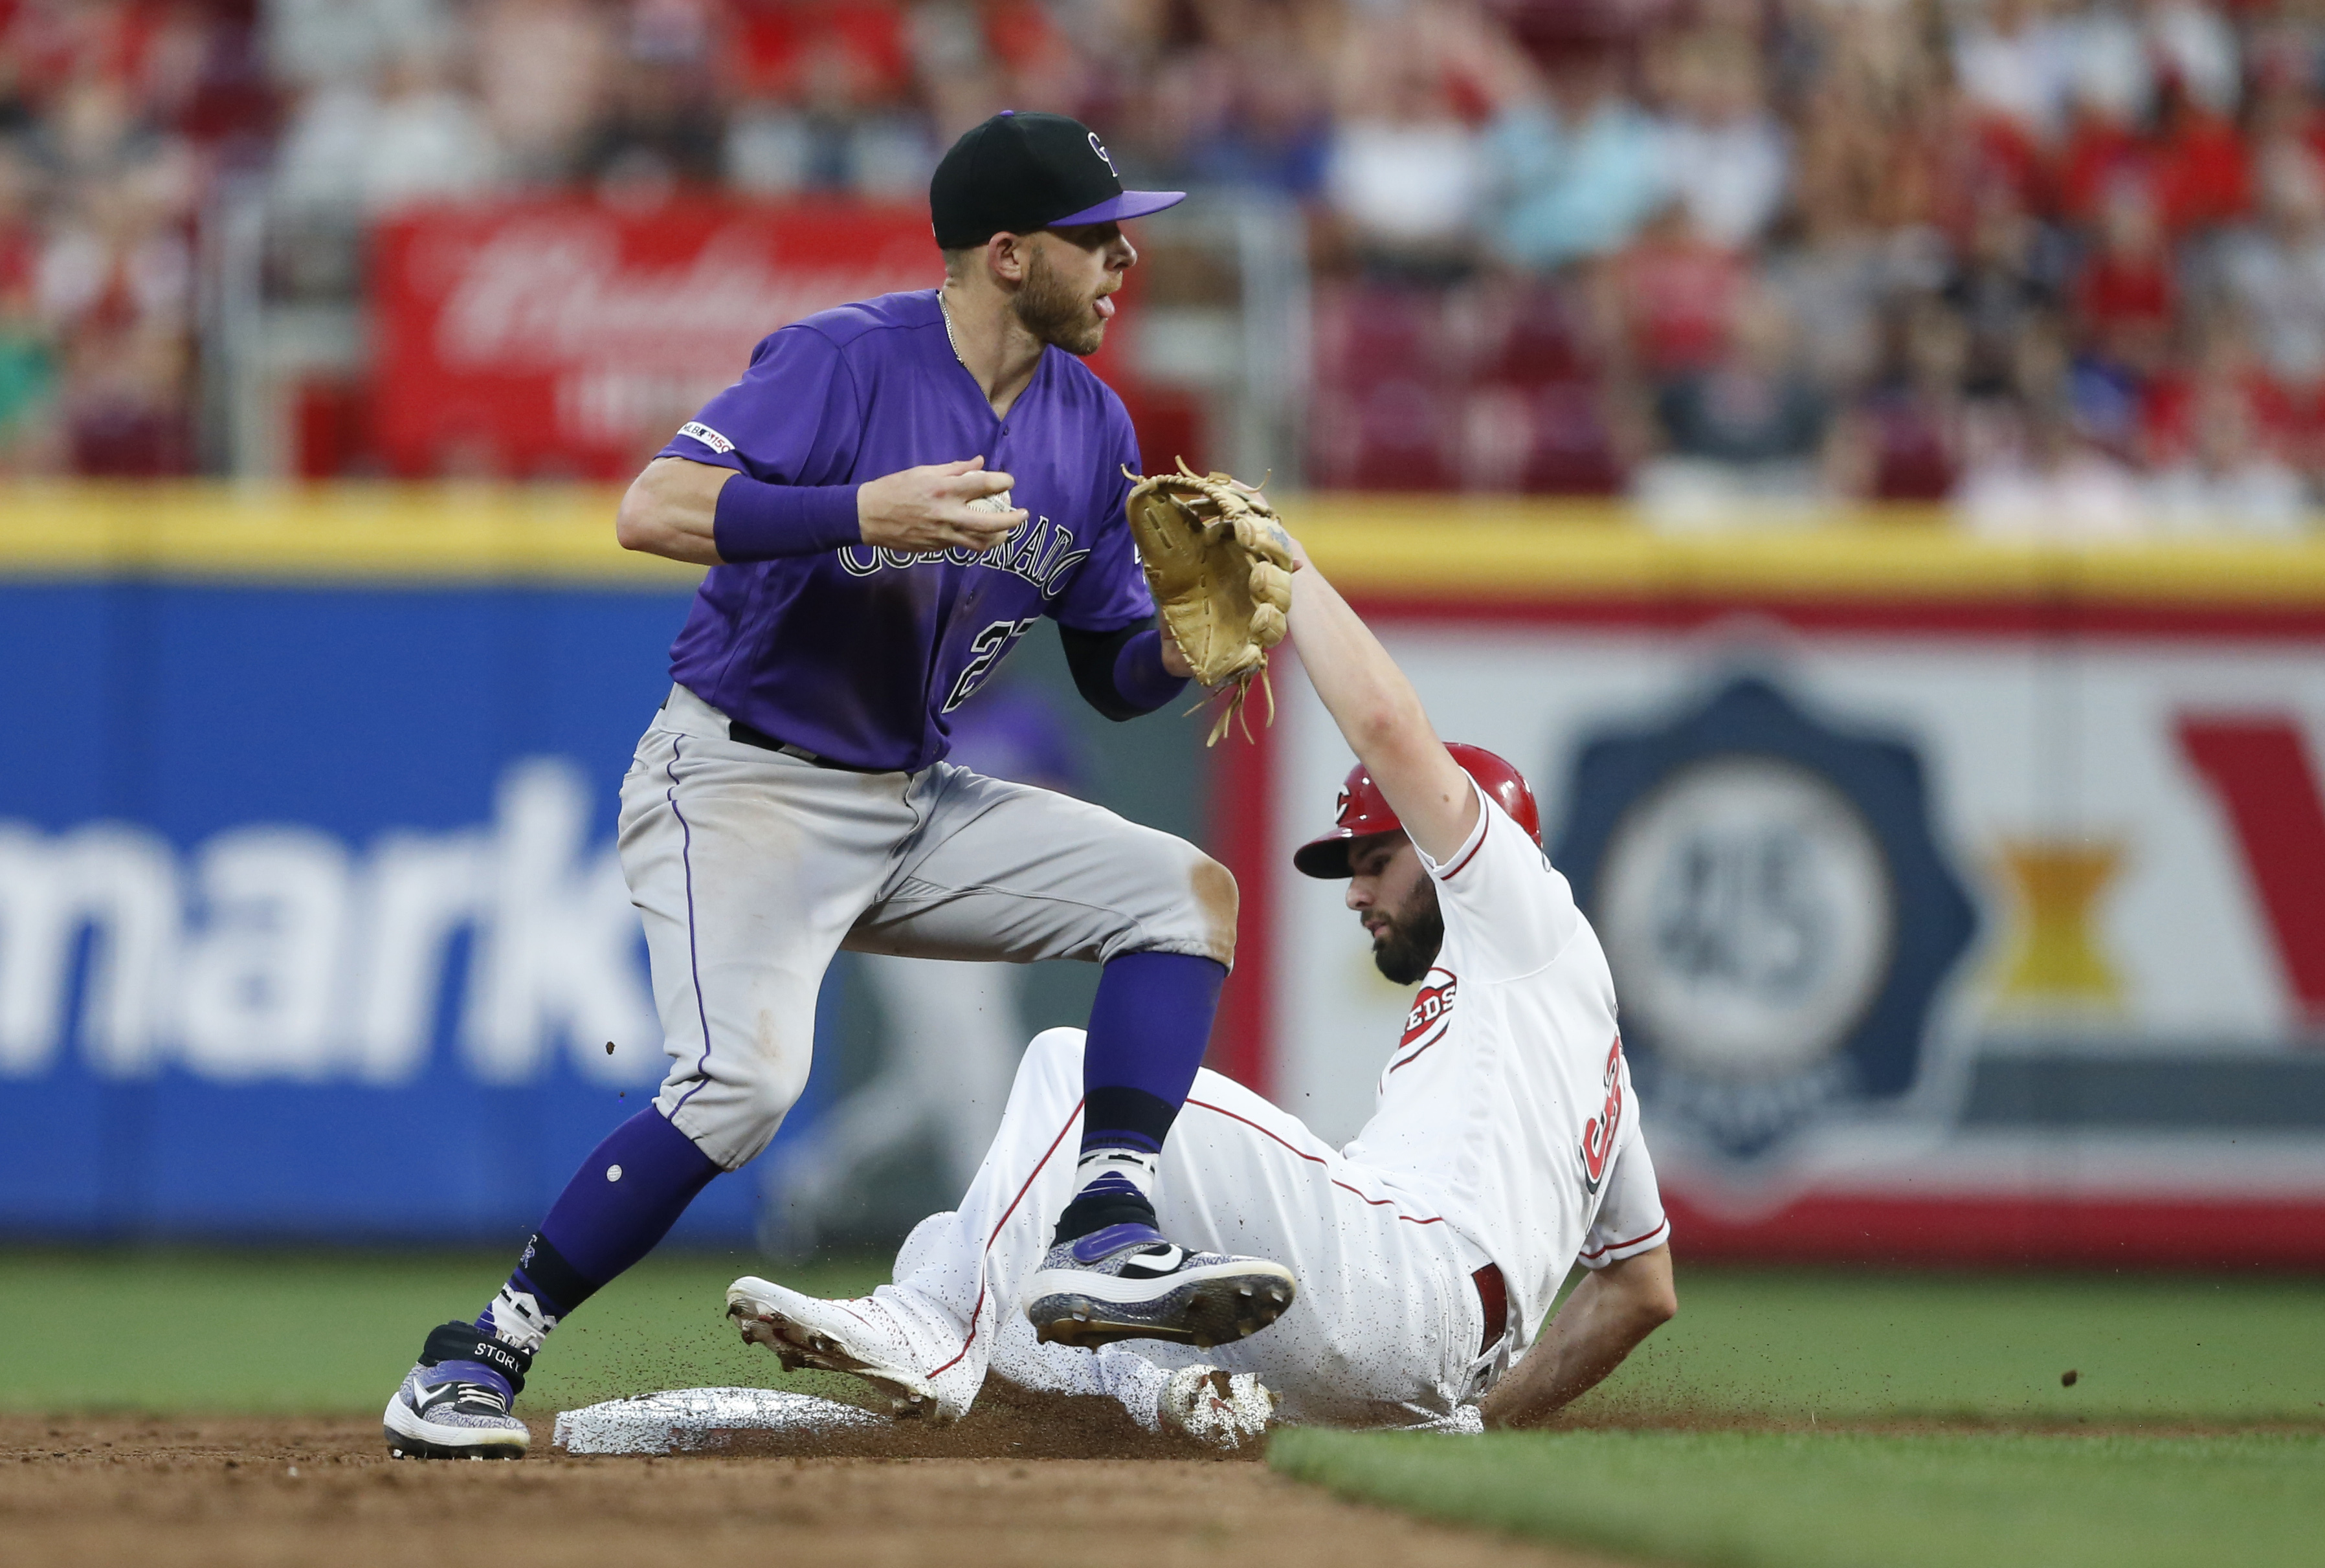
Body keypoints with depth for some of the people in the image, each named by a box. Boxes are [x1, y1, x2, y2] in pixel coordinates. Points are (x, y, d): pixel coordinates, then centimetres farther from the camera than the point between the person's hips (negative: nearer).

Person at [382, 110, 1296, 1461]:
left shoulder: (1092, 426, 5)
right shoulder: (847, 362, -16)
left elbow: (1114, 674, 11)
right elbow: (654, 510, -27)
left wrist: (1181, 649, -12)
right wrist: (865, 511, -36)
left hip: (916, 806, 8)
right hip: (742, 780, -8)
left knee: (1187, 890, -3)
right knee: (746, 1079, -27)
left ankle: (1104, 1240, -14)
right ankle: (473, 1366, -16)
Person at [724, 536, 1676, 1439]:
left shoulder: (1531, 923, 11)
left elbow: (1386, 728, -2)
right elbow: (1645, 1289, 35)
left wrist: (1286, 562, 9)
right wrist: (1483, 1423, 28)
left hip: (1407, 1270, -10)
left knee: (1078, 1064, -12)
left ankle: (937, 1331, -26)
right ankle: (1162, 1379, -24)